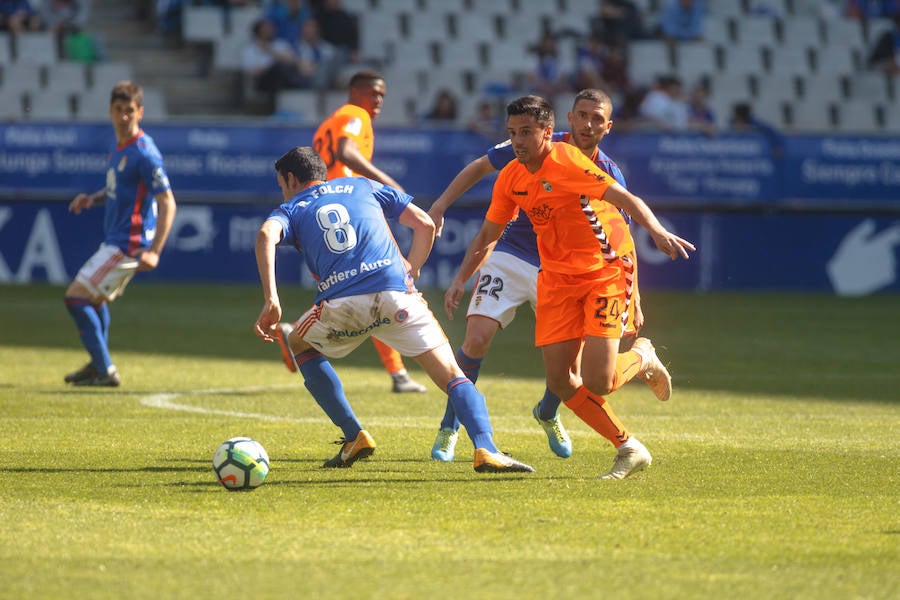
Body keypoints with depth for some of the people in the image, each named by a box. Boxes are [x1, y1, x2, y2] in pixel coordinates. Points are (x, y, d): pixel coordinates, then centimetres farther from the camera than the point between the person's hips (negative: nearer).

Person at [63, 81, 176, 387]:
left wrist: (154, 252, -28)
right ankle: (98, 365, 39)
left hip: (128, 244, -10)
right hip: (114, 242, 10)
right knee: (95, 298, 26)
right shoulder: (118, 149, 9)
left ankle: (105, 371, -10)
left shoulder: (144, 153, -19)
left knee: (76, 296, -11)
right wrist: (93, 198, 5)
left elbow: (167, 203, -21)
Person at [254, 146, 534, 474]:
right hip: (395, 294, 1)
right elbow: (425, 224, 23)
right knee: (451, 375, 1)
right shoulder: (364, 186, 30)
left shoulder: (291, 209, 21)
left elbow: (267, 234, -5)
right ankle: (486, 450, -24)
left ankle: (354, 436, 21)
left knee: (299, 344, 30)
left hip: (341, 305, -1)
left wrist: (270, 301, -12)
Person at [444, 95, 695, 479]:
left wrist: (657, 231, -46)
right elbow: (487, 236, 16)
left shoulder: (565, 162, -20)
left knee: (597, 382, -17)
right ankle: (629, 449, 15)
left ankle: (641, 358, 19)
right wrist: (460, 281, 9)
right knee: (562, 383, -3)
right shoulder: (510, 179, 2)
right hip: (557, 278, 6)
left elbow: (624, 198, -29)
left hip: (607, 271, -6)